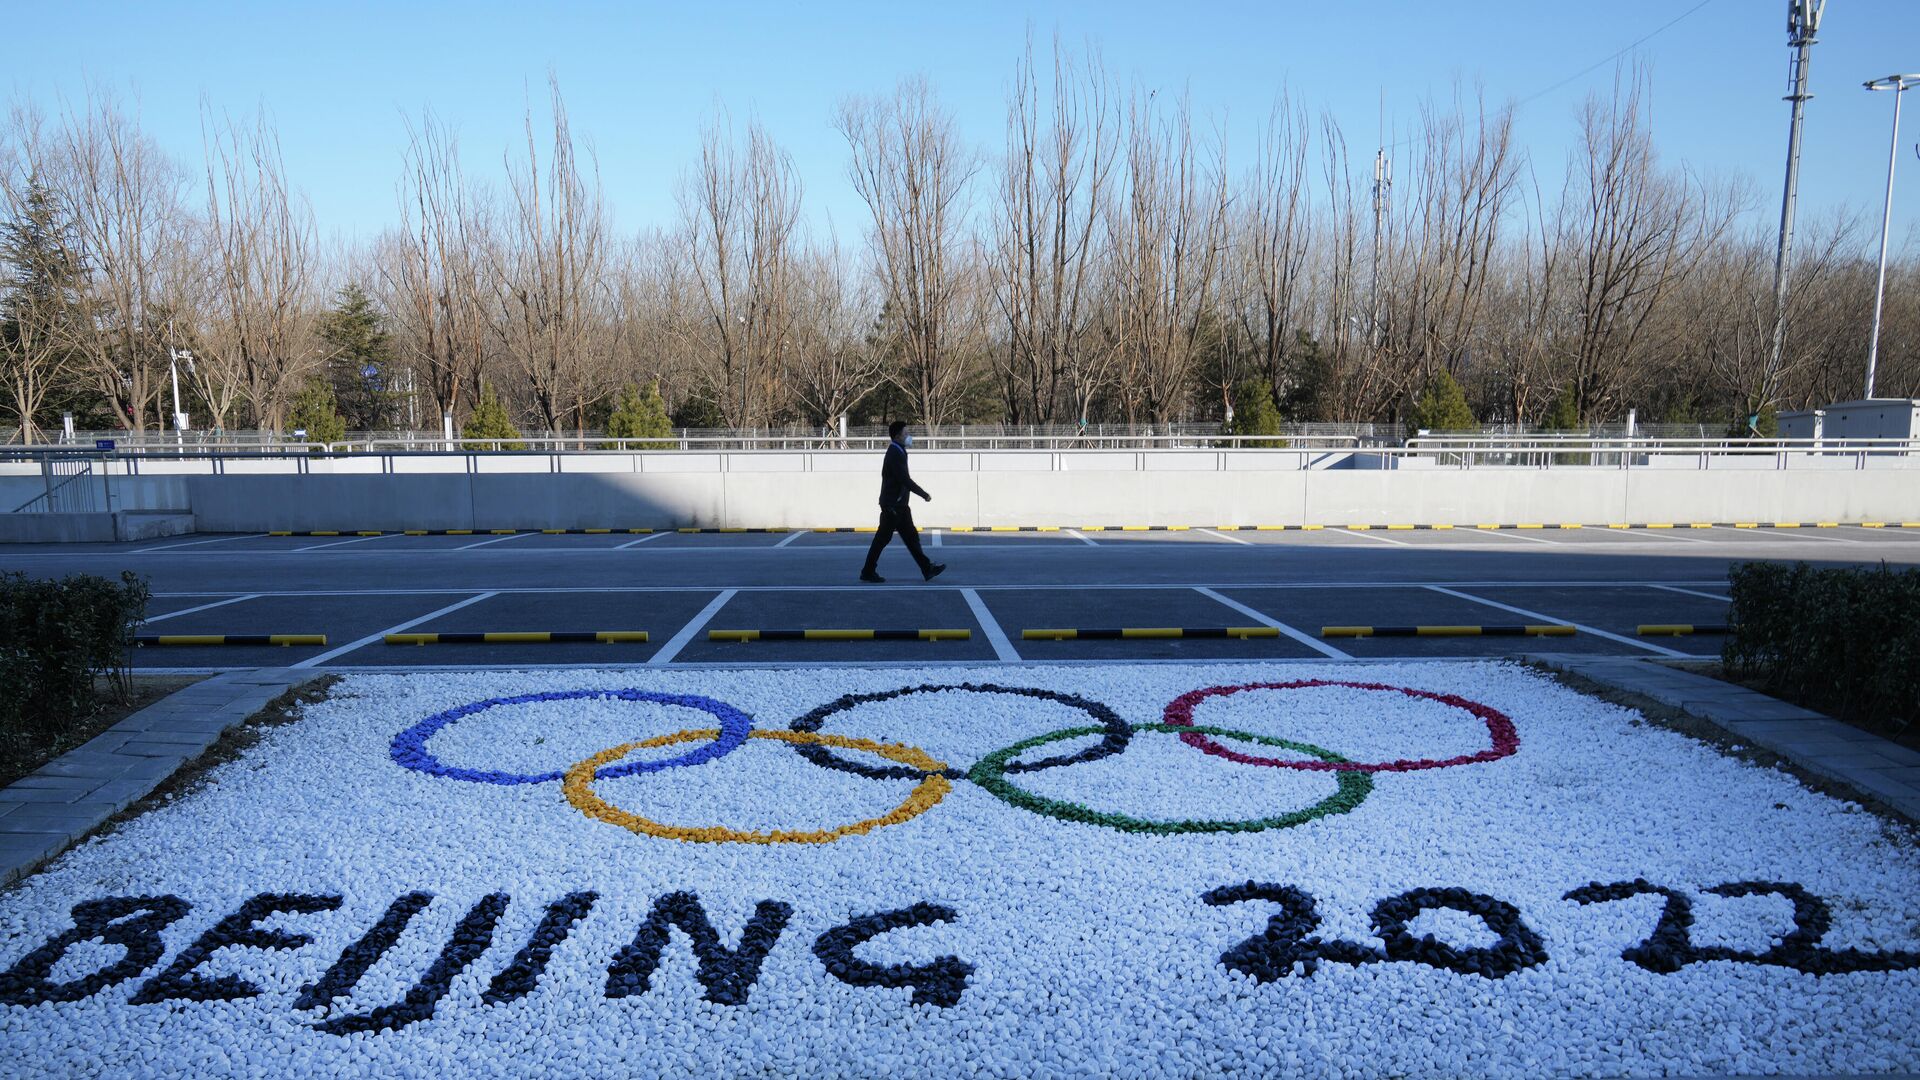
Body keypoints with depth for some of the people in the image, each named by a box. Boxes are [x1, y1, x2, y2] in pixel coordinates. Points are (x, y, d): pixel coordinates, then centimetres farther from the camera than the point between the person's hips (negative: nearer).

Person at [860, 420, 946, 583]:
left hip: (898, 504, 10)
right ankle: (868, 572, 5)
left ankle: (927, 569, 11)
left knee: (911, 536, 9)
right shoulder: (895, 454, -17)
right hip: (892, 505, -10)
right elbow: (905, 480, -23)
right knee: (882, 538, -3)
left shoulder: (898, 452, 14)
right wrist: (925, 495, -16)